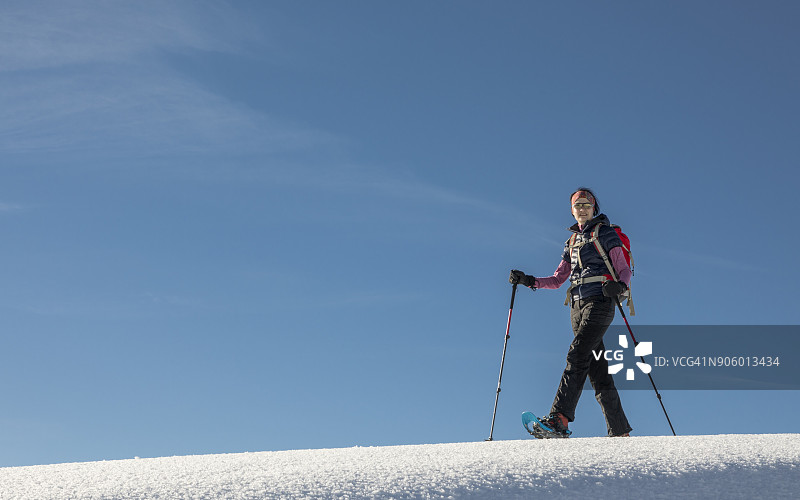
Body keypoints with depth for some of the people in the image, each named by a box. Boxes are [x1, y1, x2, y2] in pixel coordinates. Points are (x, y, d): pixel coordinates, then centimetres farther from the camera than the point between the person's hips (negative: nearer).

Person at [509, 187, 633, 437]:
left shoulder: (605, 233, 5)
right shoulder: (572, 242, 23)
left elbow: (625, 270, -1)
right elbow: (558, 279, 22)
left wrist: (619, 285, -23)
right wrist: (530, 281, 7)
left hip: (599, 302, -6)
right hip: (577, 306, 6)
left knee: (577, 355, -22)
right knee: (596, 367, 1)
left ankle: (559, 419, -33)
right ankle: (619, 430, 3)